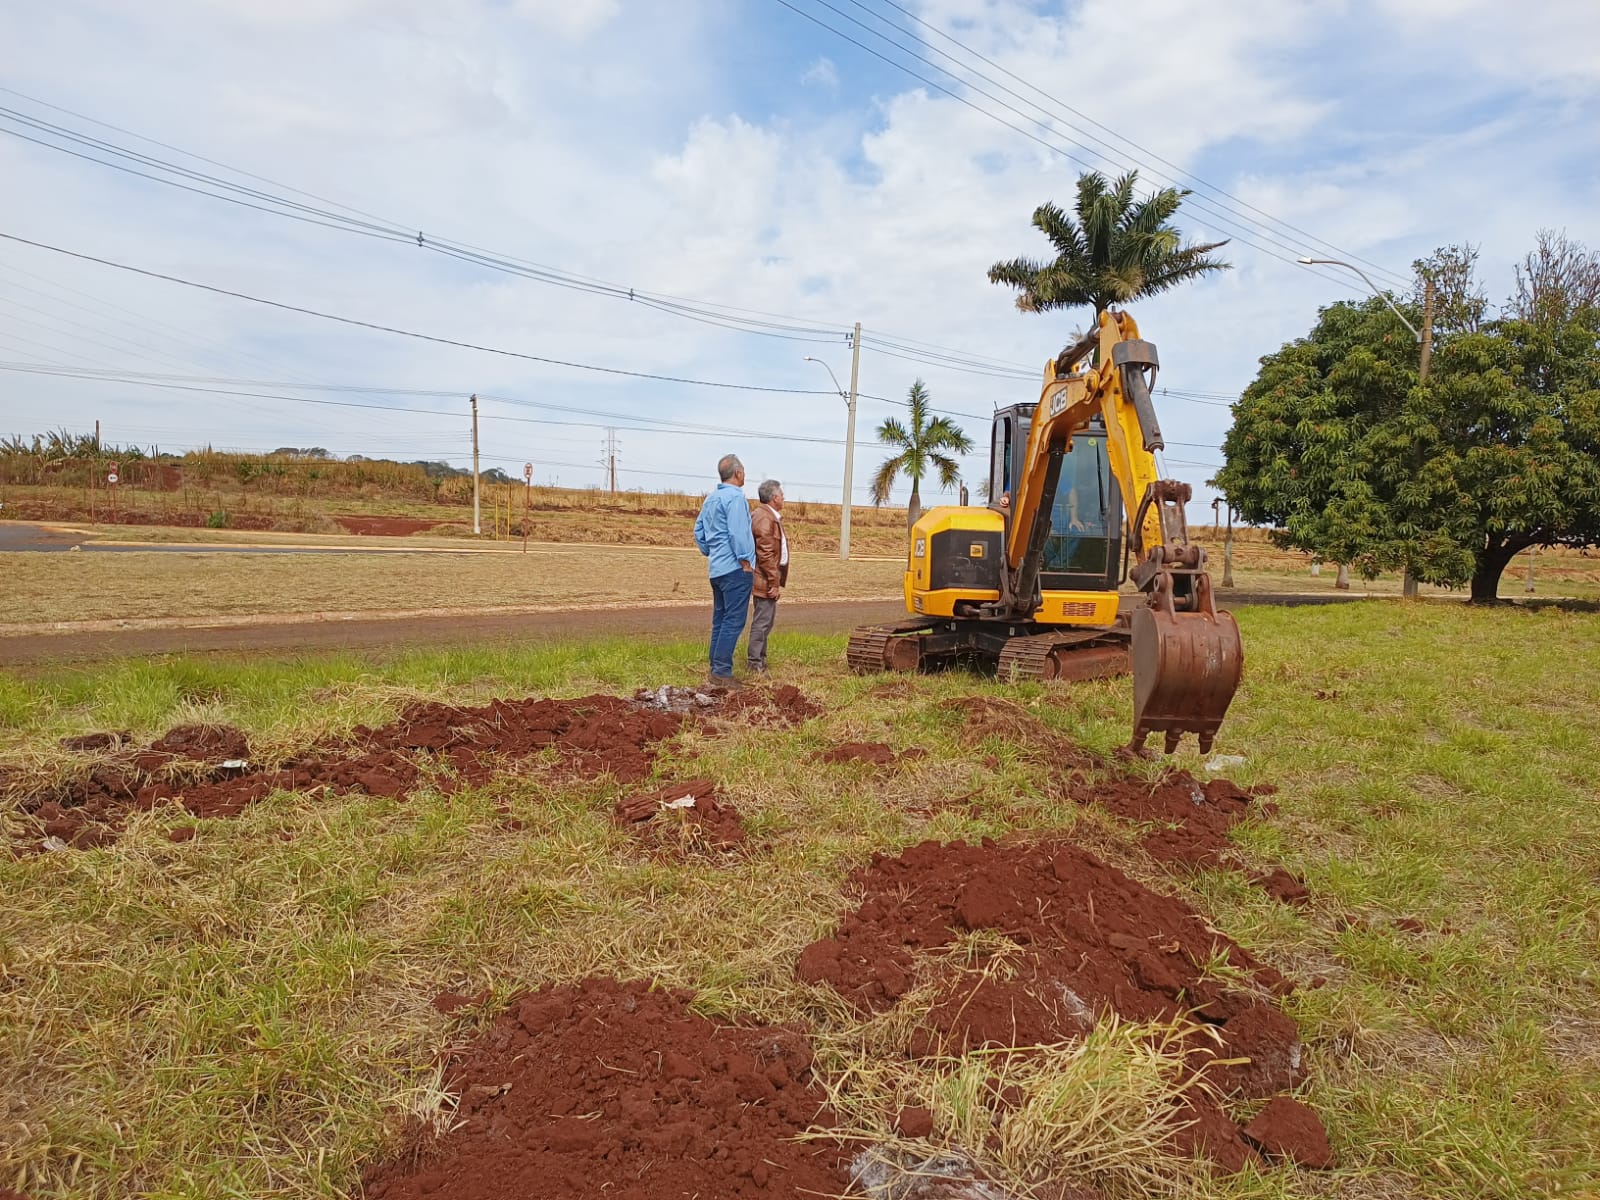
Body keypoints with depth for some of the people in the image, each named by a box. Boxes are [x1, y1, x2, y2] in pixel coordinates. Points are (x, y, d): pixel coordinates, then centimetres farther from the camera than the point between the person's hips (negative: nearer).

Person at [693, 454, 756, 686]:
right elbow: (737, 532, -20)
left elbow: (699, 531, 16)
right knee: (734, 620, -7)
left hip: (717, 568, 9)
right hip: (735, 569, -9)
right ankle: (722, 670, -9)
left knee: (720, 619, 13)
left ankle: (716, 667, 16)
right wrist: (745, 560, -14)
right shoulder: (736, 496, -13)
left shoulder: (710, 499, 14)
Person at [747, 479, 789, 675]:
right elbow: (766, 554, -22)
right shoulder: (765, 518, -18)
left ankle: (760, 659, 26)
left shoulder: (770, 516, 17)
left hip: (769, 579, 11)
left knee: (766, 620, 17)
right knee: (762, 620, -6)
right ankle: (754, 663, 0)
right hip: (766, 579, -11)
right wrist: (774, 582, -20)